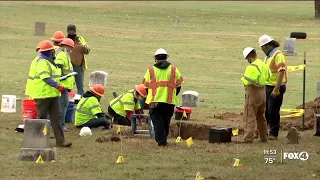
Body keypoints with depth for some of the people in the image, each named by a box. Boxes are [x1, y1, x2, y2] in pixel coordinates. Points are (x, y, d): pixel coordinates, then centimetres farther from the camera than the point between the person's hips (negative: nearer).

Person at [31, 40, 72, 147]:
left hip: (53, 94, 9)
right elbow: (45, 78, -25)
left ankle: (60, 141, 2)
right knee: (42, 118, 0)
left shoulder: (50, 62, 17)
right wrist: (58, 86, -28)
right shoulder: (42, 62, -15)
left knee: (56, 118, 4)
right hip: (43, 94, -9)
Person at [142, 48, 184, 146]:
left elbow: (146, 86, 6)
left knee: (157, 120, 3)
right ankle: (163, 139, 22)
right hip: (170, 101, 1)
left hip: (155, 100, -1)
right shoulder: (173, 69, 5)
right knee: (166, 121, 15)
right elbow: (178, 85, 8)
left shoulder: (151, 70, 2)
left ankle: (160, 140, -6)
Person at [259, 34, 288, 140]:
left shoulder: (278, 55, -15)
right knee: (264, 110, 11)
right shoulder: (268, 56, 15)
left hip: (276, 88, -9)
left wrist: (276, 89, -26)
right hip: (268, 87, 9)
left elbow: (281, 72, -23)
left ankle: (274, 134, 4)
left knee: (273, 112, -4)